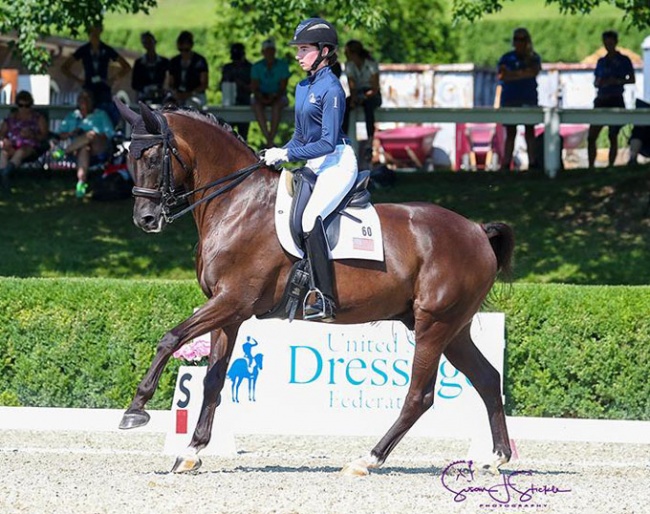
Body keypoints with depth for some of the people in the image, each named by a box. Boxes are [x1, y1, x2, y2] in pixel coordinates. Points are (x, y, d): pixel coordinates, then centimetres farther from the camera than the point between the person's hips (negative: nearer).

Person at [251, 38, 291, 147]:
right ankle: (269, 140, -42)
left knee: (277, 105, -37)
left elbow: (283, 87, -7)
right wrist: (261, 98, -21)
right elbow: (254, 87, -1)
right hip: (262, 96, 1)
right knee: (257, 105, -34)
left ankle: (270, 140, -42)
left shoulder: (282, 65, -3)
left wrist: (274, 97, -24)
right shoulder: (257, 67, 1)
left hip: (278, 97, -1)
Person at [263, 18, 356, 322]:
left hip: (337, 163, -10)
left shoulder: (331, 89, -15)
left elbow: (328, 142, -19)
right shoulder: (303, 87, 13)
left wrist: (288, 155, -20)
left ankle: (324, 299, -27)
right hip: (314, 165, 10)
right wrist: (279, 155, 3)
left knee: (310, 217, -26)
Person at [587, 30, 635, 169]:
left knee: (613, 136, -3)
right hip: (601, 100, 5)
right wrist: (598, 83, -4)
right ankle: (590, 167, 1)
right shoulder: (601, 61, 15)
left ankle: (610, 166, 2)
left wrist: (618, 81, -16)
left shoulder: (623, 60, 1)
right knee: (591, 137, -3)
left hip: (616, 100, -5)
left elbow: (632, 80, 0)